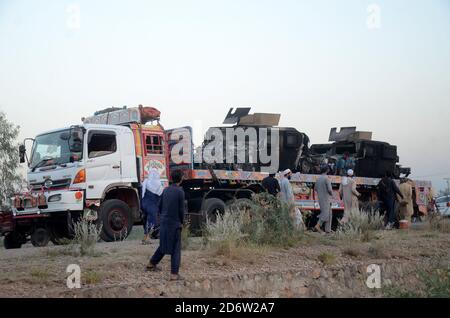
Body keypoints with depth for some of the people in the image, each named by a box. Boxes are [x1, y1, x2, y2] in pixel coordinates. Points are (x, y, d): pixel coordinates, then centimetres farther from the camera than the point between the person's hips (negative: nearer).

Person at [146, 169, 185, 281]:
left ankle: (152, 264, 36)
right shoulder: (180, 191, -13)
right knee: (175, 249, 0)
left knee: (163, 245, 24)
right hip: (175, 223, -7)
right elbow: (181, 209, -11)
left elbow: (160, 206, 12)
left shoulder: (166, 190, 6)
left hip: (164, 222, 7)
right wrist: (182, 222, 3)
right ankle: (174, 274, -1)